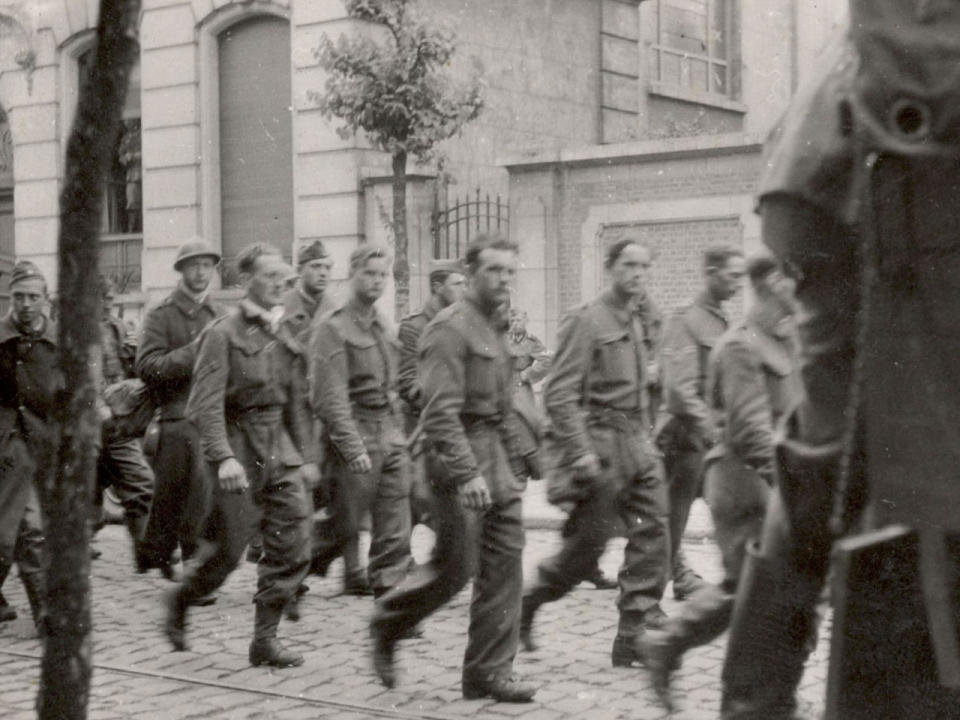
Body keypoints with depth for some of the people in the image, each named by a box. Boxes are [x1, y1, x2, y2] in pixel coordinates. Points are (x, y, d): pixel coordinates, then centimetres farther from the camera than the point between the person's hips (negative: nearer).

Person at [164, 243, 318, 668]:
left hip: (279, 449, 6)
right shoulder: (223, 334, -8)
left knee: (292, 546, -1)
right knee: (228, 549, 0)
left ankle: (265, 638, 8)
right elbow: (206, 404, -15)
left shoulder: (285, 338, 12)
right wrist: (224, 456, -25)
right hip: (239, 446, -6)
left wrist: (307, 456, 16)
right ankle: (179, 601, 28)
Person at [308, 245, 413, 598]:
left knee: (395, 529, 2)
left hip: (391, 435, 7)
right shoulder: (332, 328, -10)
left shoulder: (384, 327, 14)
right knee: (344, 525, 2)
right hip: (354, 435, -7)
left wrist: (396, 432, 12)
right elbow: (329, 397, -16)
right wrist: (353, 448, -21)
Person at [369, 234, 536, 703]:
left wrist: (513, 468, 20)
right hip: (459, 456, -8)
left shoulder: (496, 329, 16)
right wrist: (467, 472, -27)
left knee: (504, 564, 4)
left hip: (495, 458, 8)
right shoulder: (450, 329, -12)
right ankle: (386, 624, 21)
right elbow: (441, 412, -21)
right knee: (455, 566, -4)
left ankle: (490, 672, 10)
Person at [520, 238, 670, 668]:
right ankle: (524, 604, 21)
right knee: (586, 547, -1)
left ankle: (636, 635, 6)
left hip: (637, 444, 8)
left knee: (652, 535, 0)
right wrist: (581, 454, -21)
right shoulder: (586, 322, -11)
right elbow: (559, 394, -17)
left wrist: (646, 437, 15)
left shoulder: (635, 323, 15)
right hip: (601, 444, -8)